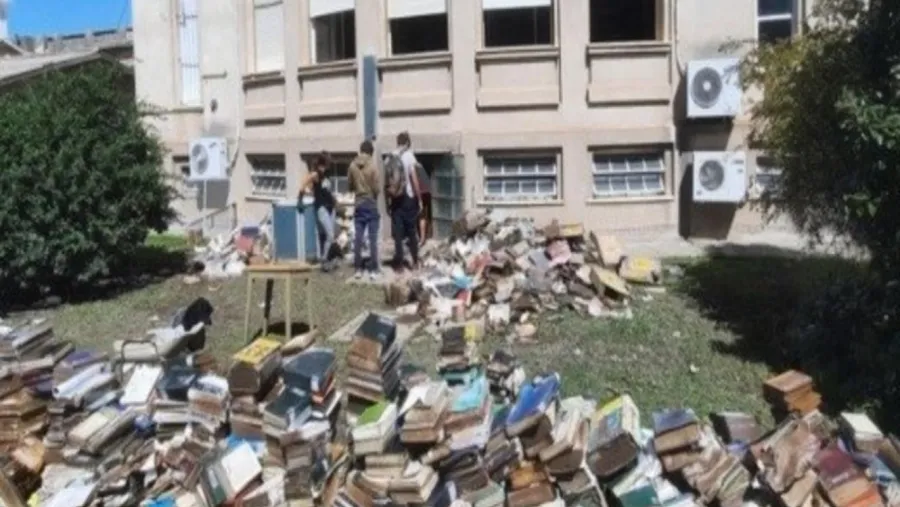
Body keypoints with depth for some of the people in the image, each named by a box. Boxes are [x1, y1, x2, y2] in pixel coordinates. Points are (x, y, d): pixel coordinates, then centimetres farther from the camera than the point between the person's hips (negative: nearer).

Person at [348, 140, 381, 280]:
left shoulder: (352, 166, 0)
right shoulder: (373, 166, -11)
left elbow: (350, 185, 8)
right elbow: (376, 188, -11)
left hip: (358, 204, 4)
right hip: (371, 204, -4)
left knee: (358, 238, 7)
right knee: (373, 238, 0)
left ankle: (358, 269, 9)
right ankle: (373, 270, 0)